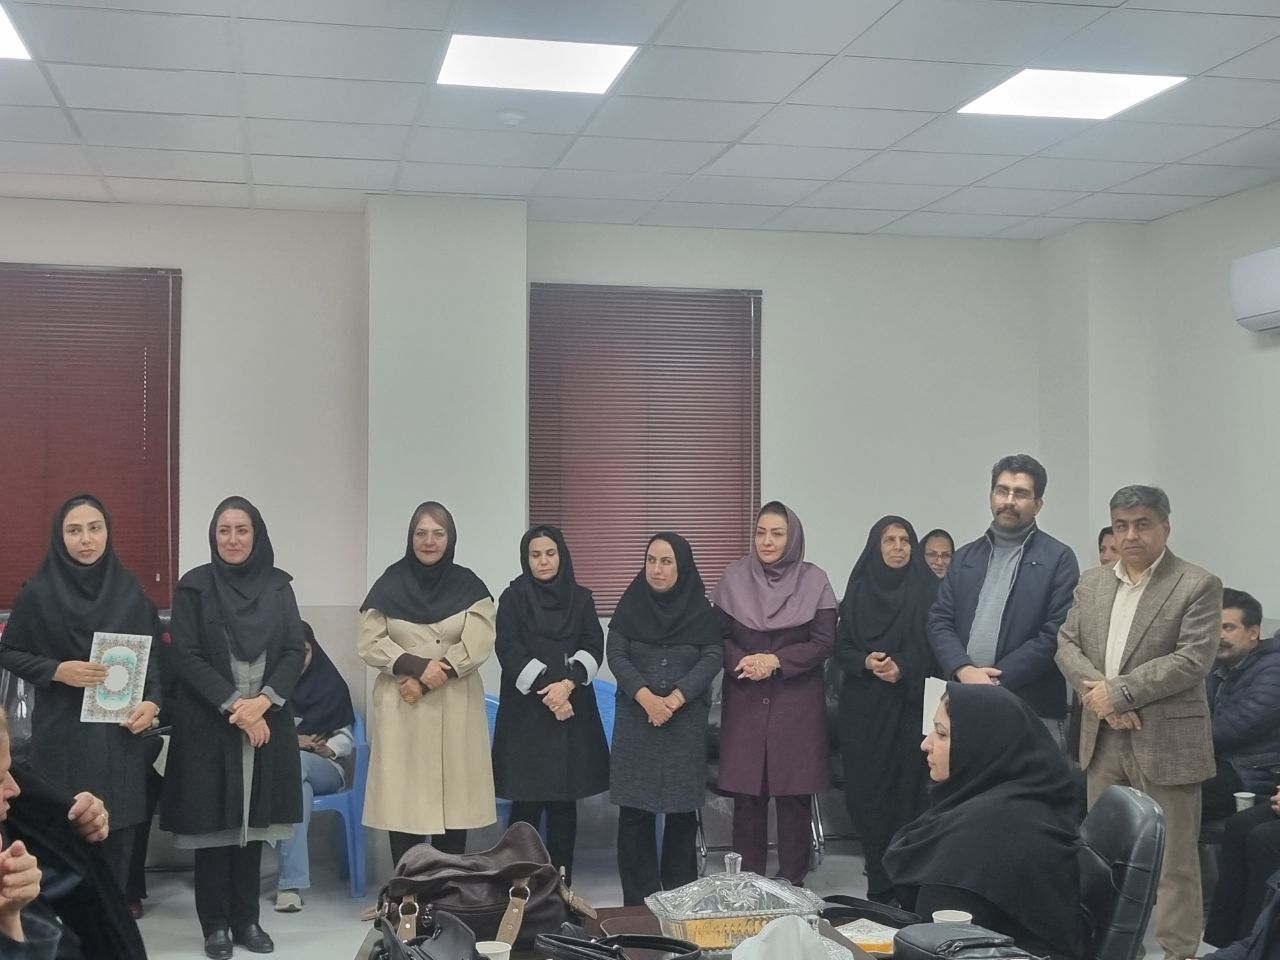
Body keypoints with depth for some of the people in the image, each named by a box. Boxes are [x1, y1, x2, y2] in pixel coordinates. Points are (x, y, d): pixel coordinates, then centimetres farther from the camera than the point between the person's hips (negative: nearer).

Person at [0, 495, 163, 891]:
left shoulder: (131, 590, 5)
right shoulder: (38, 593, -2)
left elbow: (153, 654, 10)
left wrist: (151, 701, -6)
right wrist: (57, 671, -12)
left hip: (121, 732, 2)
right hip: (64, 733, -2)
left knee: (118, 837, 3)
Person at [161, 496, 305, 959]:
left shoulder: (278, 585, 6)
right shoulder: (194, 586, -2)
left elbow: (295, 651, 2)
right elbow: (186, 657, -8)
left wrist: (264, 700, -13)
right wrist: (233, 704, -15)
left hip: (266, 721, 3)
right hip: (209, 724, -2)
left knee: (253, 820, 6)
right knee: (213, 821, 0)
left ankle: (247, 919, 16)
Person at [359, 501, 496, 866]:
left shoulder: (469, 586, 4)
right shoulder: (390, 584, 5)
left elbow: (479, 643, -7)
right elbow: (370, 642, -1)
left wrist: (428, 680, -14)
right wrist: (419, 666, -15)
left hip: (456, 708, 0)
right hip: (400, 708, 0)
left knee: (453, 799, 1)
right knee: (403, 802, -2)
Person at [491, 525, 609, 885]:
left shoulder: (581, 598, 10)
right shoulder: (513, 597, 3)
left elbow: (594, 647, 2)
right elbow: (509, 650, -5)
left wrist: (567, 684, -14)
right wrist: (544, 689, -14)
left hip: (572, 710, 2)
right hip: (526, 710, -2)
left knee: (565, 797, 4)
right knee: (527, 798, -5)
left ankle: (561, 884, 10)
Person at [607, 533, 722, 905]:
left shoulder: (700, 608, 3)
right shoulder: (630, 604, 4)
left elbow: (712, 659, -5)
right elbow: (616, 655, -3)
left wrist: (675, 699, -17)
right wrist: (645, 696, -17)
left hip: (687, 721, 0)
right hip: (636, 718, 0)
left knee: (682, 807, 2)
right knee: (634, 808, -2)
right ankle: (638, 899, 5)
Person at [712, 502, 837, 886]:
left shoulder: (814, 581, -1)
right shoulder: (734, 577, 3)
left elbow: (823, 642, -4)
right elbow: (719, 636, 4)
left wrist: (776, 661, -16)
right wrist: (741, 661, -16)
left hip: (797, 701, -1)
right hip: (745, 700, 1)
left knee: (793, 791, 1)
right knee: (746, 790, 2)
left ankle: (793, 880, 12)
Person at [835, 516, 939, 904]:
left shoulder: (929, 588, 2)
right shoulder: (859, 588, 8)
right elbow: (842, 646, 7)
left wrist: (903, 669, -14)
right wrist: (866, 662, -12)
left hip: (911, 706, -2)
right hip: (864, 708, 2)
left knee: (908, 786, -4)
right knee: (867, 791, 0)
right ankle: (879, 880, 10)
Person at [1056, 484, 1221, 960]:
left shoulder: (1198, 585, -6)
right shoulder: (1092, 582, 12)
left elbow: (1193, 660, -15)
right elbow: (1067, 643, 7)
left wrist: (1120, 691, -18)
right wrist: (1095, 692, -11)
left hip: (1166, 741, -5)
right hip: (1103, 738, 6)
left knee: (1172, 857, 1)